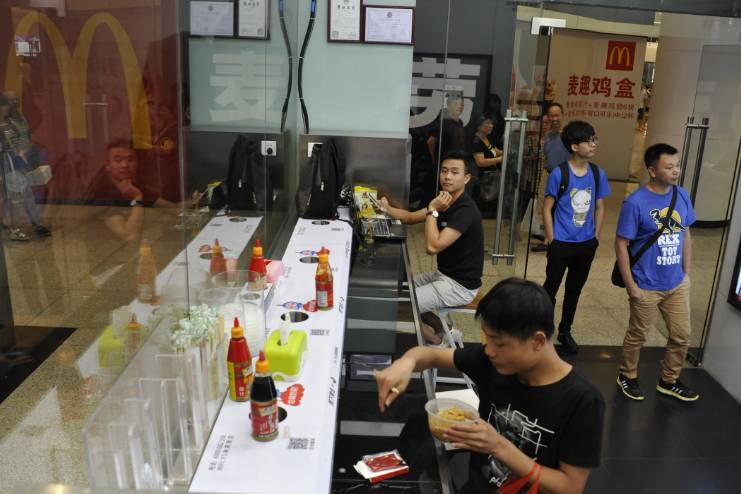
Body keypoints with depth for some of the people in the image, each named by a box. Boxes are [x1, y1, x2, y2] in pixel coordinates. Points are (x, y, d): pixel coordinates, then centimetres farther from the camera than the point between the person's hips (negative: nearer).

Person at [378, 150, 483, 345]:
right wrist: (387, 209, -7)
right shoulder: (446, 201, 5)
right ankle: (438, 327, 19)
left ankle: (434, 340, 9)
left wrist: (432, 210, -24)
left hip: (460, 285, -10)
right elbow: (410, 217, 12)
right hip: (444, 274, 10)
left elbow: (432, 247, -32)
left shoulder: (465, 211, -25)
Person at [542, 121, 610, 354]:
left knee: (575, 290, 18)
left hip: (586, 245, 5)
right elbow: (547, 207, -10)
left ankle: (565, 331, 35)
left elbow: (599, 207, 8)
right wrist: (551, 240, -10)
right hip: (561, 244, -4)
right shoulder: (559, 173, -14)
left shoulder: (598, 174, -1)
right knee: (551, 288, 8)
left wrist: (595, 238, 5)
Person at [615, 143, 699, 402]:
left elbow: (686, 234, 10)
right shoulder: (635, 203, -19)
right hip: (647, 287, -6)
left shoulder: (682, 196, -1)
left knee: (681, 335, 16)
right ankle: (627, 377, 35)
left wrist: (687, 272, 9)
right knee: (637, 335, 12)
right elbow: (621, 244, -16)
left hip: (677, 284, 6)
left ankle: (669, 381, 37)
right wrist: (630, 285, -16)